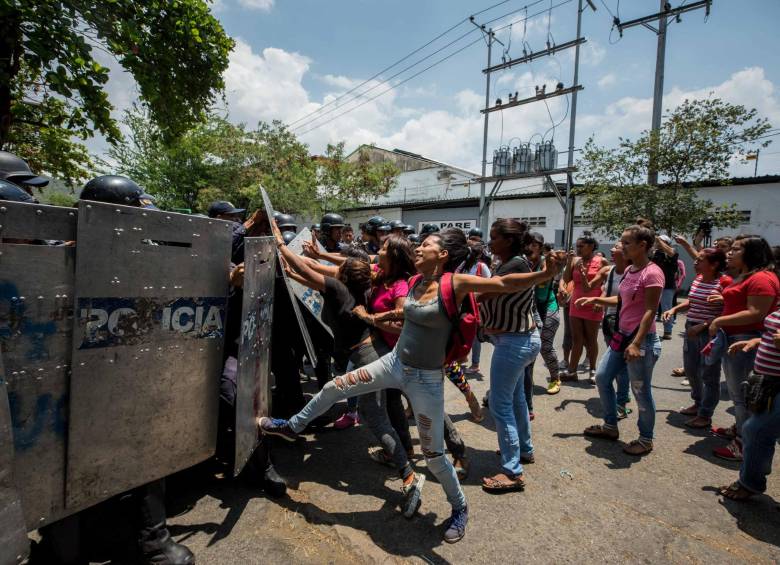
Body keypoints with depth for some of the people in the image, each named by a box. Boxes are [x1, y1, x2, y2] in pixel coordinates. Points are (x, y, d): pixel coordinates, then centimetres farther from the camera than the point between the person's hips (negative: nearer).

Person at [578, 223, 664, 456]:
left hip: (642, 340, -9)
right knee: (602, 378, 15)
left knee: (641, 391, 4)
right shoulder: (629, 270, 10)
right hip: (622, 336, 9)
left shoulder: (652, 273, -17)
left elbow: (650, 311, -21)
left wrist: (636, 343, -25)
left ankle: (646, 440, 25)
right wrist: (595, 299, 9)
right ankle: (610, 427, 32)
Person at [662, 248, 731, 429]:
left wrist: (703, 325, -22)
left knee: (708, 375, 3)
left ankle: (705, 415, 16)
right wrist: (674, 309, 6)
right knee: (691, 370, 20)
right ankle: (698, 404, 40)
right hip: (691, 330, 8)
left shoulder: (724, 282, -16)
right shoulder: (698, 278, 6)